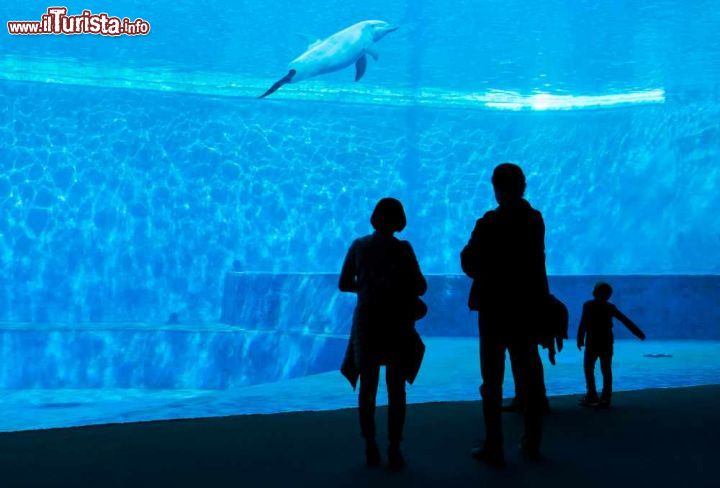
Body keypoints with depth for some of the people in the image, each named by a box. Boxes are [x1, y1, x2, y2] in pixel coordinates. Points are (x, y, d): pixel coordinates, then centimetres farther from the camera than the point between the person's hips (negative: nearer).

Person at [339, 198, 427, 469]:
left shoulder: (358, 246, 0)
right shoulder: (402, 249, -10)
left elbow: (343, 284, 4)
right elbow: (420, 287, -9)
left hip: (366, 323, 2)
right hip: (395, 324, -2)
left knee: (367, 386, 13)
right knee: (396, 388, 8)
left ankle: (370, 448, 12)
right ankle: (394, 449, 4)